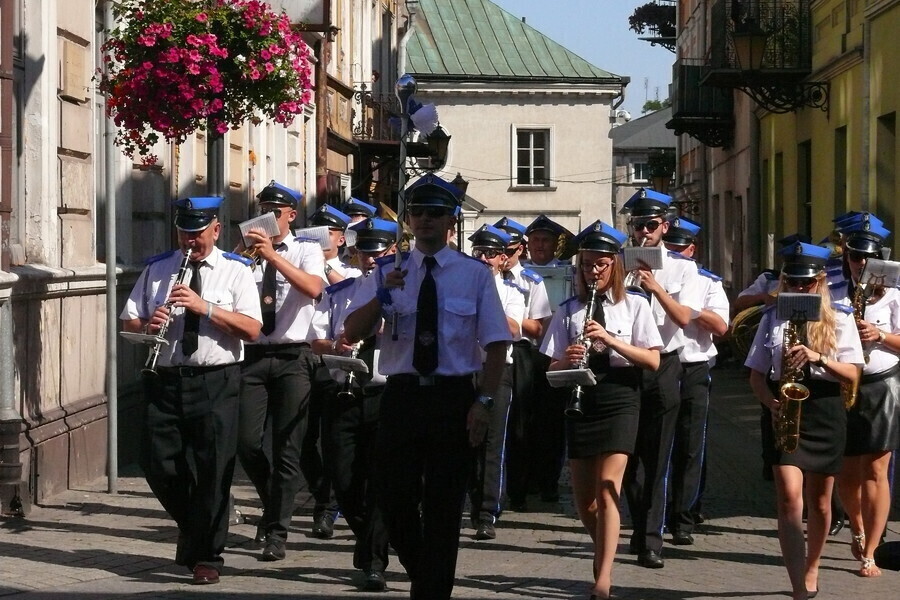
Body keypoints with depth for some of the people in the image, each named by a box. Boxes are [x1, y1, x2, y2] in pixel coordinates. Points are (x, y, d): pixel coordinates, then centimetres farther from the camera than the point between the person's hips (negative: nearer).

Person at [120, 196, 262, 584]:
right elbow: (128, 322, 13)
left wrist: (205, 307, -19)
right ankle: (193, 525, 29)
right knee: (158, 463, 2)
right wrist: (147, 324, -11)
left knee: (213, 470, -3)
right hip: (164, 381, 3)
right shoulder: (157, 269, 14)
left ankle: (206, 556, 8)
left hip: (216, 382, -3)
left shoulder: (236, 271, 3)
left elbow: (252, 330, -9)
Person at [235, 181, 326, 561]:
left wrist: (273, 256, -25)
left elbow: (313, 288, -17)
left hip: (293, 357, -2)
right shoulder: (249, 254, 11)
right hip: (254, 356, 2)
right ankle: (274, 504, 24)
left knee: (287, 447, 0)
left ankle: (276, 533, 6)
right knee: (248, 442, -4)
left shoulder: (306, 251, 4)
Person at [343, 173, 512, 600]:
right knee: (395, 499, 6)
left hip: (454, 397, -2)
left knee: (444, 507, 3)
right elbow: (352, 333, -3)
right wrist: (381, 296, -20)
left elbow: (496, 344, -2)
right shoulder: (386, 272, 6)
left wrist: (484, 402, -13)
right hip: (401, 395, 2)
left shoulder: (475, 275, 0)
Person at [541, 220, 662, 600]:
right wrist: (566, 360, -16)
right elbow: (551, 369, 7)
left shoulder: (634, 306, 4)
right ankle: (604, 550, 35)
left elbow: (653, 360, -4)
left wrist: (611, 340, -16)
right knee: (584, 499, 7)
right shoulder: (569, 311, 9)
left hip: (619, 401, -3)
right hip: (580, 402, 3)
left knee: (608, 490, -14)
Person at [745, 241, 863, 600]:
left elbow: (852, 374, -3)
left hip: (825, 412, 1)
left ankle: (811, 571, 34)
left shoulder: (840, 320, 4)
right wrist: (769, 401, -11)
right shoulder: (773, 318, 7)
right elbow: (756, 374, 8)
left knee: (819, 502, 12)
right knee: (789, 497, -15)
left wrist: (818, 358, -20)